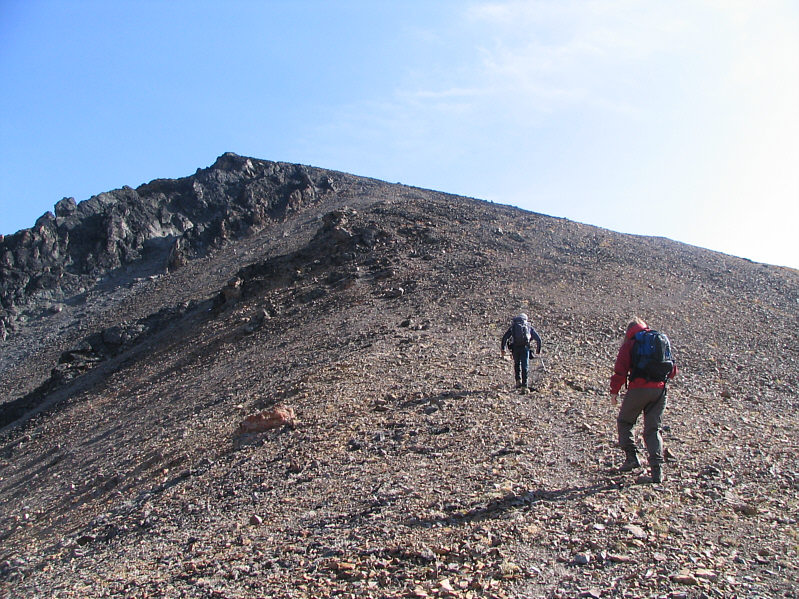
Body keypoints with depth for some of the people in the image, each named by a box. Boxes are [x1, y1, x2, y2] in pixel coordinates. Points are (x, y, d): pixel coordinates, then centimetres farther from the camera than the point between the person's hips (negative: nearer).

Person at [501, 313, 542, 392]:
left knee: (517, 364, 24)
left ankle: (518, 380, 10)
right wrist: (538, 350, 28)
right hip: (525, 347, -1)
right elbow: (538, 339, 18)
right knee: (525, 367, 2)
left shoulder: (513, 327, 18)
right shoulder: (529, 327, 20)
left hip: (515, 348, 1)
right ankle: (524, 387, -5)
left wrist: (503, 349, 7)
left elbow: (504, 338, 7)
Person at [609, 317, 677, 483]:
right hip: (659, 390, 4)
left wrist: (614, 391, 0)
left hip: (638, 389, -4)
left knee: (624, 422, 16)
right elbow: (673, 370, 18)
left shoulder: (629, 343, 1)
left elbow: (620, 371, -8)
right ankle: (657, 468, -2)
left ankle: (631, 457, 4)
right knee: (653, 429, 9)